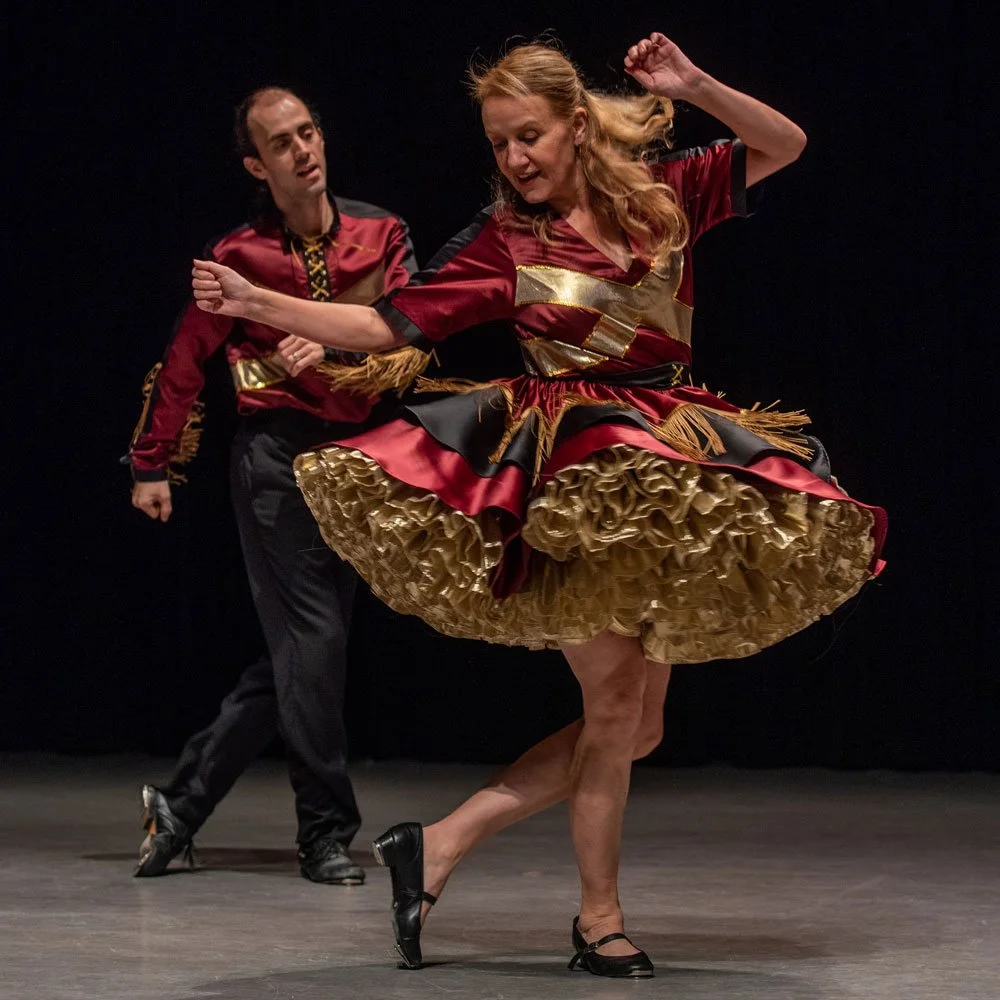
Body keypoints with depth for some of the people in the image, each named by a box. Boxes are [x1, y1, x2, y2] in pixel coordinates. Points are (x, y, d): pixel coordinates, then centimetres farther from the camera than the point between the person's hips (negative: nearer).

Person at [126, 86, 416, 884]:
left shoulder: (381, 234, 7)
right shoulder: (239, 255, 0)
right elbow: (184, 363, 6)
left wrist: (330, 344, -16)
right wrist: (155, 466, 9)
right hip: (275, 454, -4)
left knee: (299, 655, 5)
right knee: (313, 639, -9)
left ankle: (182, 801, 17)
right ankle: (327, 832, -1)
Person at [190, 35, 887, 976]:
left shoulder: (660, 192, 7)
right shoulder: (503, 238, 1)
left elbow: (785, 145, 11)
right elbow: (387, 326, 1)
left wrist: (694, 88, -5)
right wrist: (256, 303, -7)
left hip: (674, 474, 4)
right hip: (573, 474, -4)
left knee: (637, 724, 4)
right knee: (615, 699, -9)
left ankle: (440, 844, 12)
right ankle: (599, 917, 5)